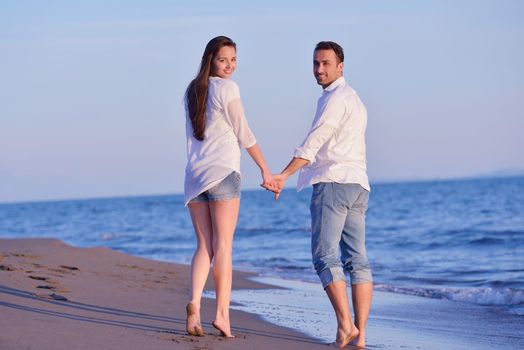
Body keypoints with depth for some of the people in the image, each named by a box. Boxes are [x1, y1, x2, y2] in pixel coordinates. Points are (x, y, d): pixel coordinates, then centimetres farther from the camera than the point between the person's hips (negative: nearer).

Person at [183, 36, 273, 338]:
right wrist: (265, 169, 2)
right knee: (223, 245, -4)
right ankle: (222, 313, -8)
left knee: (204, 246, 5)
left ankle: (195, 304, -15)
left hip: (195, 174, 6)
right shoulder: (227, 88, -5)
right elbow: (244, 134, -4)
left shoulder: (193, 91, 15)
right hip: (223, 172, -6)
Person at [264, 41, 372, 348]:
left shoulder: (336, 98, -7)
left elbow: (314, 141, -19)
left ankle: (345, 324, -21)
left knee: (326, 256, -11)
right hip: (357, 185, 9)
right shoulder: (354, 99, 25)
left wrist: (284, 176, -28)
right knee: (357, 260, 1)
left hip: (333, 182, -9)